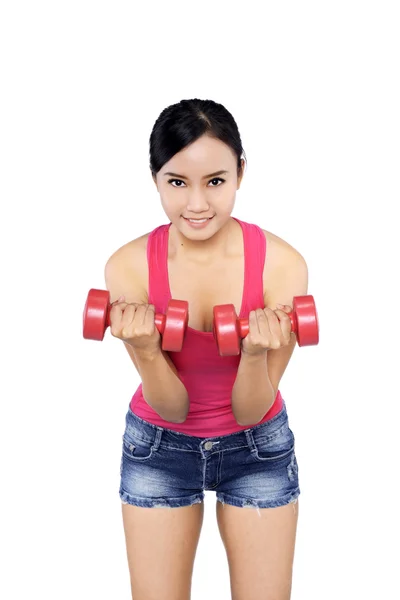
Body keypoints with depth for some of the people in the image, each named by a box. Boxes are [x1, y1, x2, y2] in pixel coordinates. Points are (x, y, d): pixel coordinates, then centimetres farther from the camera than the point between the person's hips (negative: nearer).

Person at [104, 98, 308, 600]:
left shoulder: (282, 263, -23)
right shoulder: (128, 266, -20)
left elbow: (250, 412, -16)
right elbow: (172, 408, -15)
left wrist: (257, 353, -36)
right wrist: (144, 349, -34)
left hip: (257, 447, 0)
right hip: (159, 448, 0)